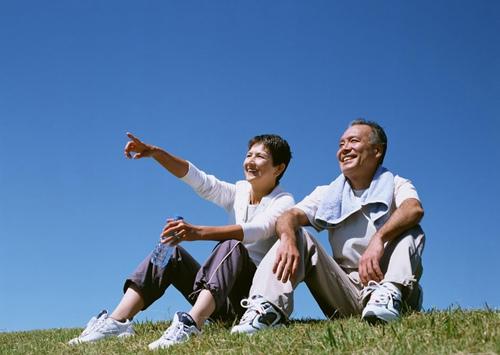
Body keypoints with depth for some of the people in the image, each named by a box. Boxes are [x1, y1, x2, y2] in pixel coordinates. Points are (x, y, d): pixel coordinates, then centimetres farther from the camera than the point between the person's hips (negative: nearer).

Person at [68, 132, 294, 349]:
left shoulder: (283, 202, -5)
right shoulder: (238, 192, 13)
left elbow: (256, 230, -27)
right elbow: (196, 178, -1)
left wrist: (198, 232, -41)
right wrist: (156, 153, -17)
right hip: (221, 303, 6)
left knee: (232, 246, -33)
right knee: (171, 251, -12)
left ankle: (190, 325, -52)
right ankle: (116, 322, -24)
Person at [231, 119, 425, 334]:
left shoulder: (395, 185, 6)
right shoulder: (328, 194, 15)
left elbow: (414, 209, -19)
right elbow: (289, 216, -3)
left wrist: (379, 238, -38)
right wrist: (288, 238, -29)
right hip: (345, 289, 2)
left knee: (411, 231, -21)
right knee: (296, 235, -11)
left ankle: (388, 294, -44)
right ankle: (267, 308, -32)